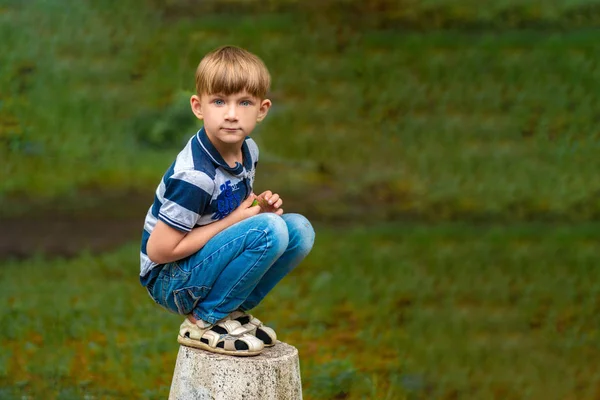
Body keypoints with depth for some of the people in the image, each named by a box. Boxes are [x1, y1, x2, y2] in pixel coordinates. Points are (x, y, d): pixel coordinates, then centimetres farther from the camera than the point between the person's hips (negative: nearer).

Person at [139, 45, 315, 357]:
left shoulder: (247, 150, 0)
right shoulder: (194, 175, -26)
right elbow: (158, 250, -24)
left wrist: (260, 208, -6)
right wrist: (232, 222, -18)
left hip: (205, 263, 8)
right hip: (171, 280, -8)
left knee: (299, 229, -6)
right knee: (270, 230, -27)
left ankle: (231, 310, 3)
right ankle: (204, 322, -13)